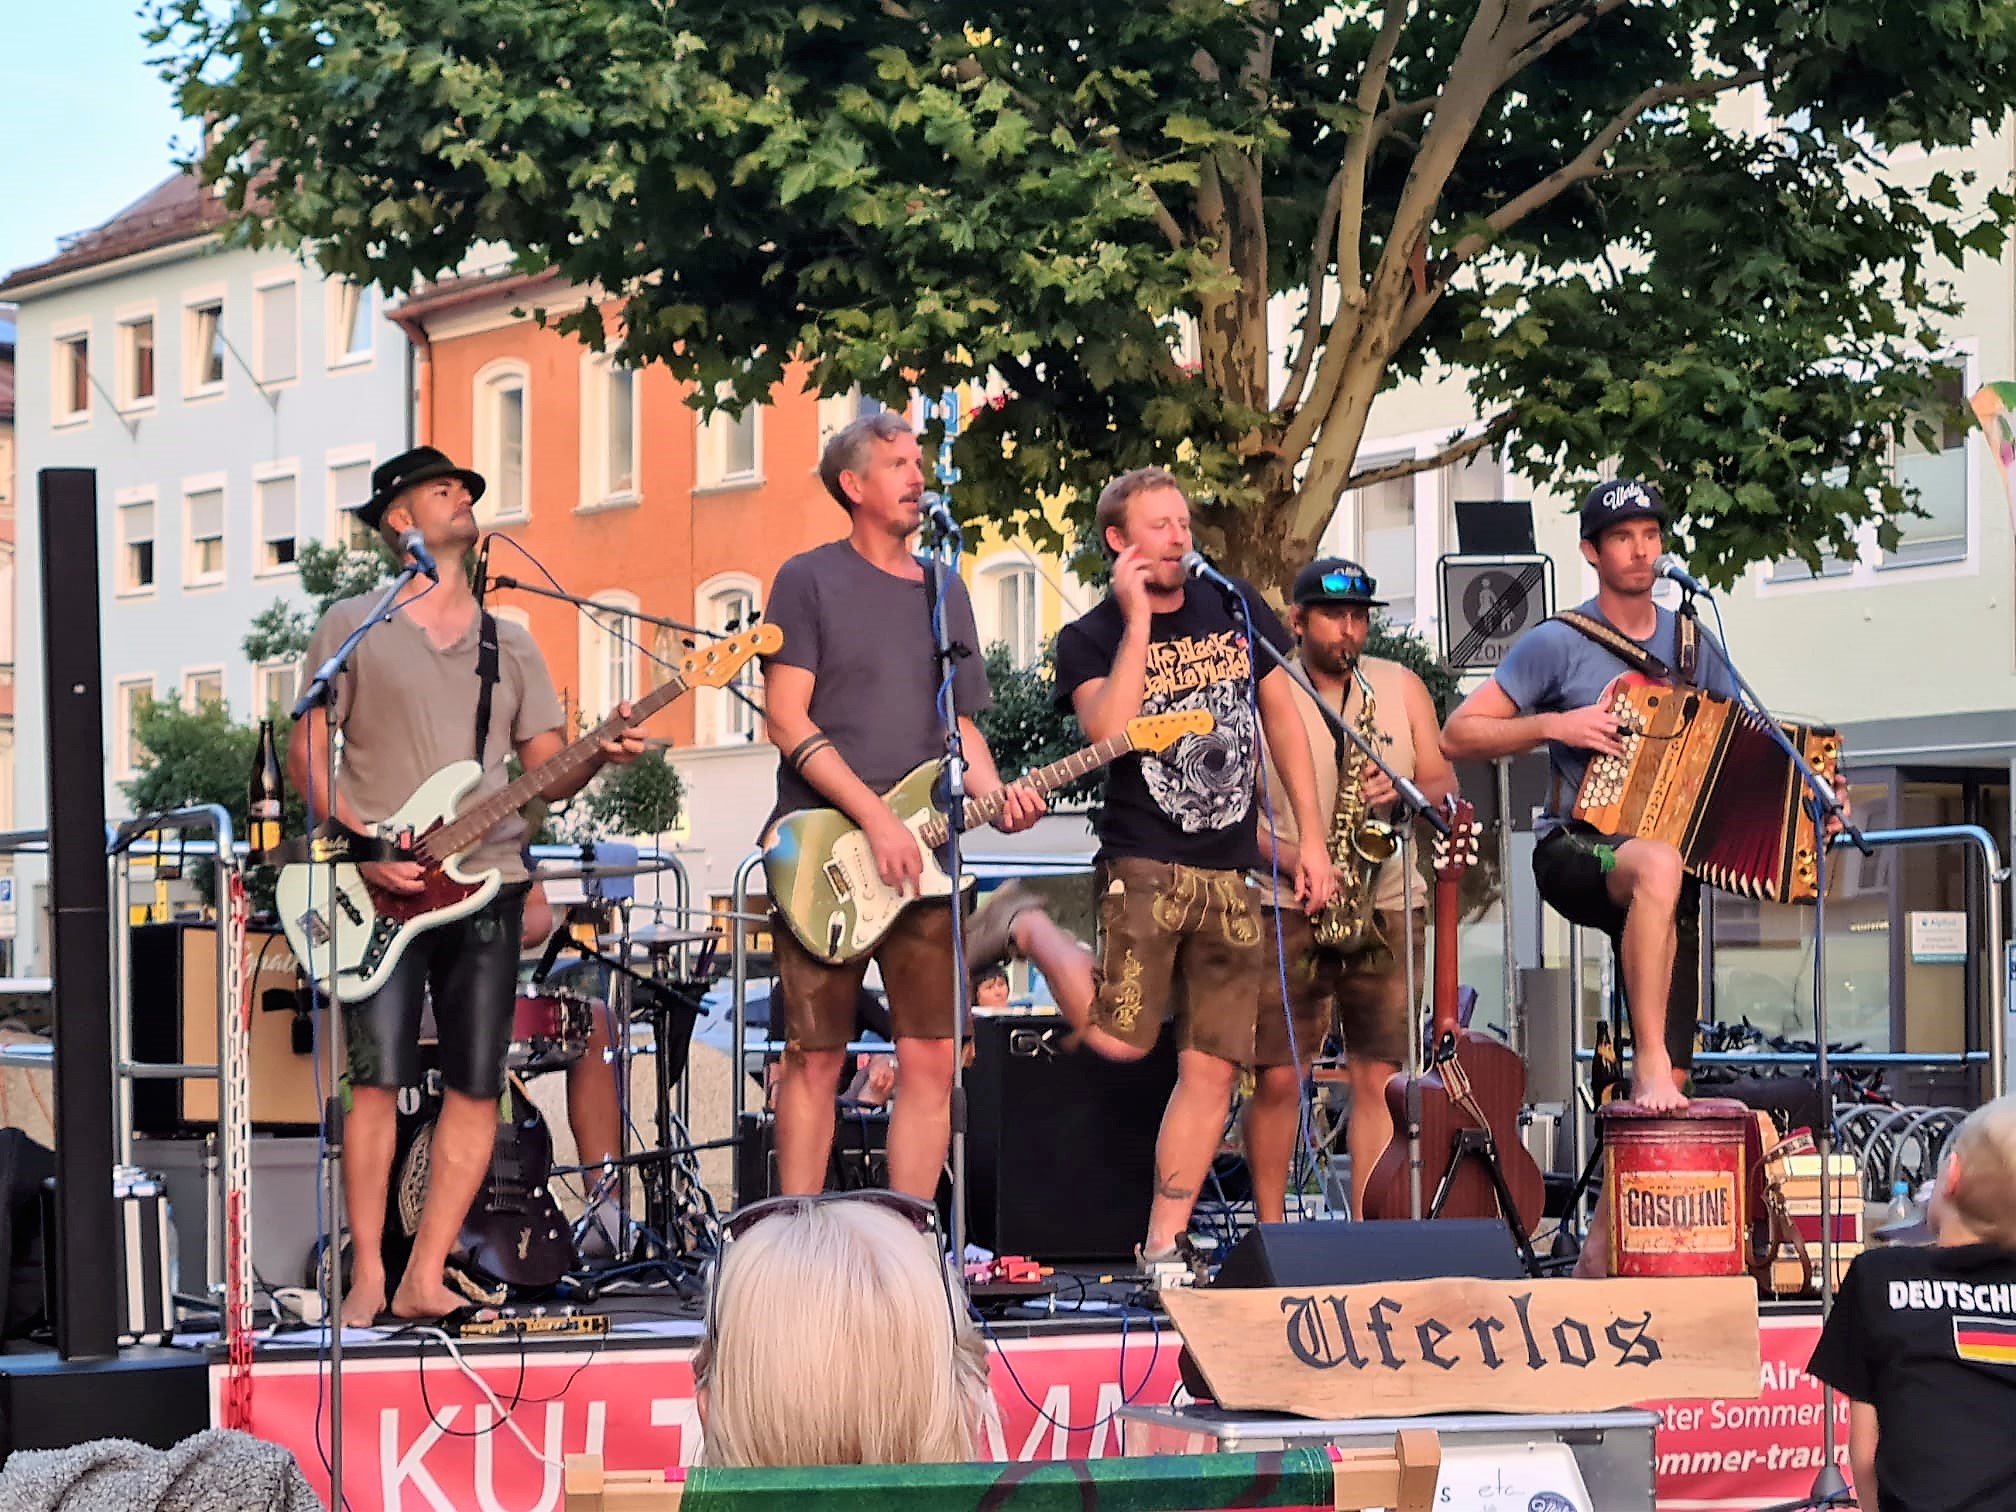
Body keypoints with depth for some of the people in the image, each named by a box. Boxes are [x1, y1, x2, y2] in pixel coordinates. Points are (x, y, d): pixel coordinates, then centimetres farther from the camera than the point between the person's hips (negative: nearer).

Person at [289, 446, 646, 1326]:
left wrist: (597, 757, -9)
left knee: (475, 1085, -2)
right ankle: (367, 1279, -5)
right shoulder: (353, 628, 6)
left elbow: (547, 774, 14)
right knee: (379, 1077, -11)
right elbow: (305, 756, 1)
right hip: (381, 888, -4)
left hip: (486, 881, 4)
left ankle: (425, 1279, 2)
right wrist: (364, 847, -12)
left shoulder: (507, 645, 17)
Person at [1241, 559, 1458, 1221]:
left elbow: (1443, 783, 9)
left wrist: (1403, 793, -12)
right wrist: (1293, 861, -17)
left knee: (1378, 1078, -1)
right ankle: (1271, 1229, 4)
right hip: (1289, 912, -2)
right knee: (1277, 1078, -5)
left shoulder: (1401, 687, 10)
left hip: (1388, 908, 2)